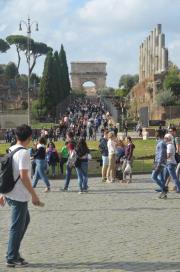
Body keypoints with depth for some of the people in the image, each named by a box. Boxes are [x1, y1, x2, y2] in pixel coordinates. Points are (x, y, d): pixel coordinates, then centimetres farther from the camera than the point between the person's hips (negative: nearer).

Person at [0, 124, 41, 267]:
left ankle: (14, 252, 24)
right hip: (20, 196, -9)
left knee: (25, 220, 23)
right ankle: (12, 258, 8)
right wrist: (34, 195, -16)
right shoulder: (24, 153, -17)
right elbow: (24, 176, -21)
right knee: (17, 226, 1)